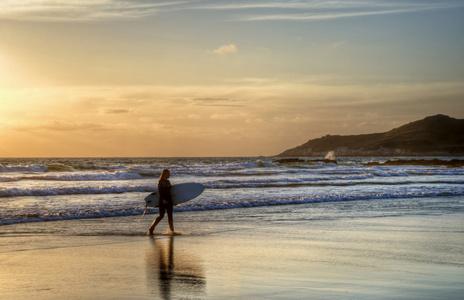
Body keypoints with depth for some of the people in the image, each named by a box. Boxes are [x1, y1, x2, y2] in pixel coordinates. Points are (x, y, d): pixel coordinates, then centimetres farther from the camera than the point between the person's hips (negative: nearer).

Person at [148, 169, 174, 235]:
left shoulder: (168, 181, 14)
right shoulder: (160, 182, -7)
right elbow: (159, 191, -15)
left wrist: (172, 201, 20)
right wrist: (163, 199, -26)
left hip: (169, 200, 7)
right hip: (163, 201, -7)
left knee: (170, 216, 4)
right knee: (161, 216, -7)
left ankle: (172, 231, 6)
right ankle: (151, 229, 3)